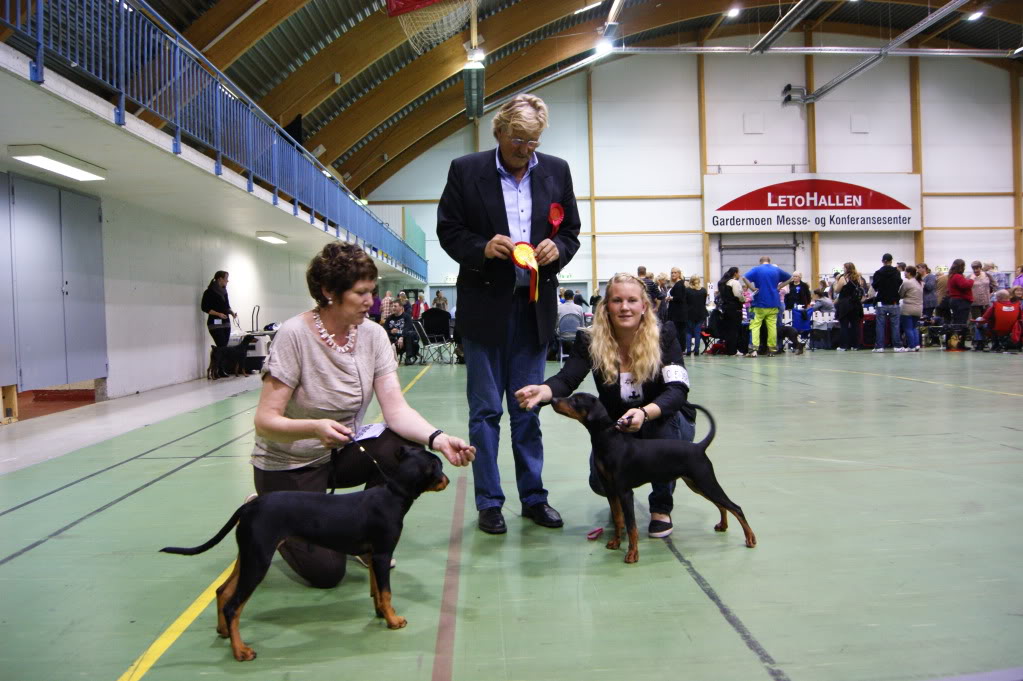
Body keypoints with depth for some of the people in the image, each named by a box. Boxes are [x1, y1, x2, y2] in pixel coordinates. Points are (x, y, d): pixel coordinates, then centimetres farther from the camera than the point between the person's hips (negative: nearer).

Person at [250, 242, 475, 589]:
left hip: (341, 454, 5)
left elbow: (396, 409, -16)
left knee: (406, 447, -23)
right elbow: (265, 421, -23)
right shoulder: (294, 335, -22)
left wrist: (438, 438, -34)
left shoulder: (373, 335, -9)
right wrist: (315, 427, -43)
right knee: (325, 570, -13)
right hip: (289, 467, -5)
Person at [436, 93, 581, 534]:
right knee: (485, 411, 5)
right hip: (485, 305, -2)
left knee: (528, 411, 12)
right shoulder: (465, 171, -3)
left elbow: (571, 231, 11)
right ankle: (489, 503, 16)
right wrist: (481, 249, -19)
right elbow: (448, 231, -1)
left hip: (534, 306, 3)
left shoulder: (556, 171, 5)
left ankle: (533, 497, 23)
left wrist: (557, 248, -11)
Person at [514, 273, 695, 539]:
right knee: (601, 482, -25)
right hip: (615, 428, 1)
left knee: (662, 418, -35)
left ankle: (661, 507, -14)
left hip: (665, 426, -1)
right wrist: (542, 391, -51)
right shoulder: (590, 341, -14)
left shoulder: (664, 336, -17)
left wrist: (645, 413, -51)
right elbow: (566, 380, -26)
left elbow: (678, 390, -29)